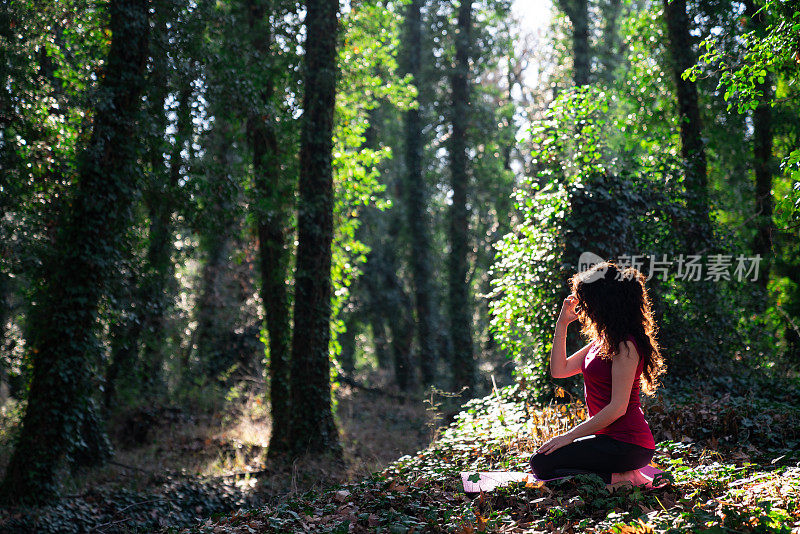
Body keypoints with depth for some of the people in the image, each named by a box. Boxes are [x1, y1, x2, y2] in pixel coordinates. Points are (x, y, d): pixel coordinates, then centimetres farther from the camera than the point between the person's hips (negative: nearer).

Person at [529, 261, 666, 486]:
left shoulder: (625, 345, -17)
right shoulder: (603, 340, 13)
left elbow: (618, 407, -21)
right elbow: (559, 370, 16)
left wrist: (570, 436, -17)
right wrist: (562, 324, 8)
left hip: (627, 445, -10)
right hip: (611, 438, 10)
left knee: (541, 463, -12)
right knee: (542, 461, 16)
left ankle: (618, 480, -11)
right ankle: (621, 476, 8)